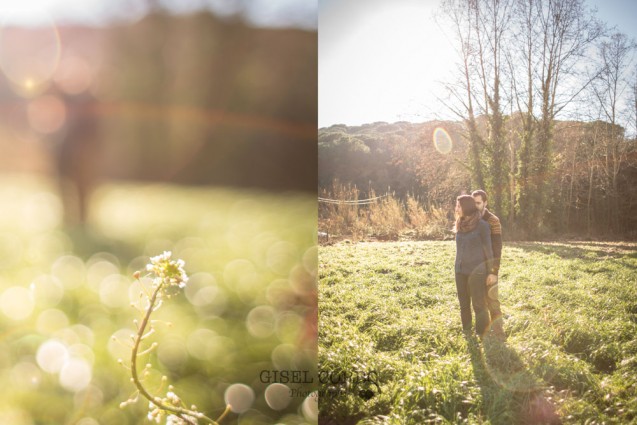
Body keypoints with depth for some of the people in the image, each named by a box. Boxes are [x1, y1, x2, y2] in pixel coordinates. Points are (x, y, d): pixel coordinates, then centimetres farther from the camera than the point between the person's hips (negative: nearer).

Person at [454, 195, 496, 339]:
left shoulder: (482, 225, -9)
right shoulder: (461, 226, 8)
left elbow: (488, 249, -6)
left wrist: (490, 272, -6)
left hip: (476, 271, -6)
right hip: (460, 271, 6)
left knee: (479, 305, -2)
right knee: (464, 305, 10)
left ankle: (482, 337, 7)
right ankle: (466, 335, 20)